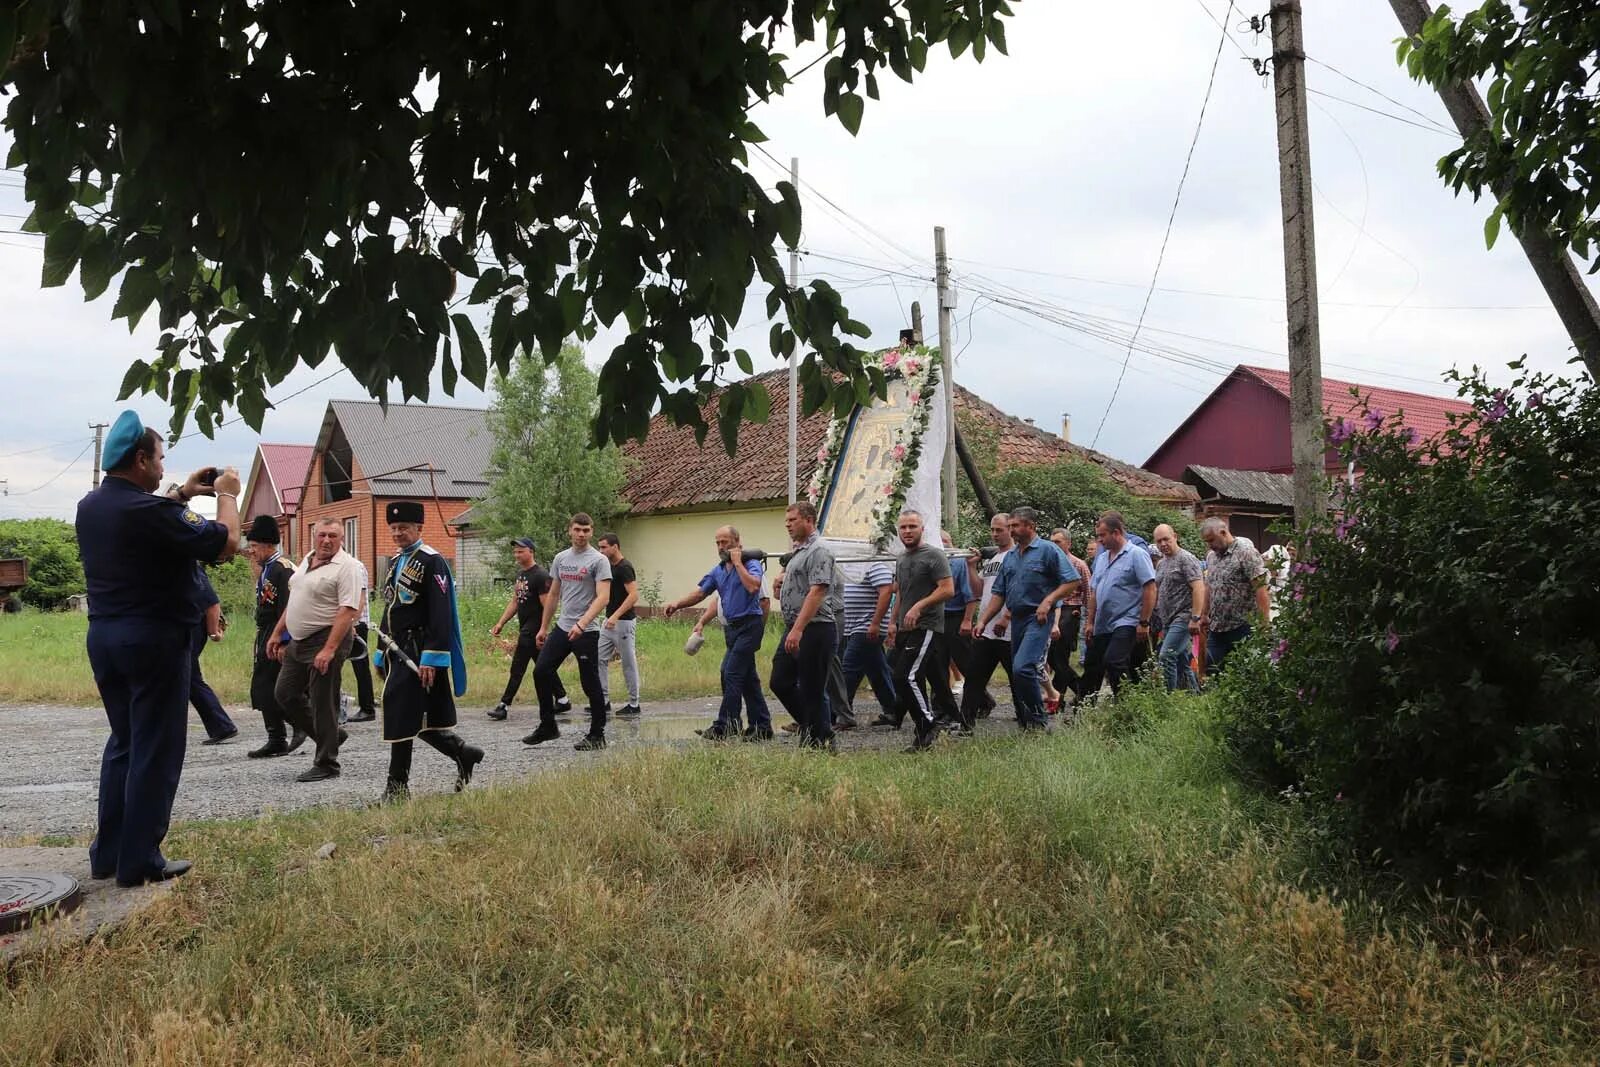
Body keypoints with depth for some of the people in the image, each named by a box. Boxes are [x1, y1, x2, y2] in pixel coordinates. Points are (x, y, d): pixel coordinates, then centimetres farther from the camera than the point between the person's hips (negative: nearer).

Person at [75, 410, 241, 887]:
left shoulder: (90, 506, 6)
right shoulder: (148, 511, -20)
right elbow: (226, 544, -15)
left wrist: (182, 496, 21)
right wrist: (226, 494, -1)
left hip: (104, 636, 9)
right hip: (154, 639, -9)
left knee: (123, 742, 19)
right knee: (155, 751, 1)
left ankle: (106, 853, 22)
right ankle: (139, 861, 5)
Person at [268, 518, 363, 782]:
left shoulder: (346, 566, -14)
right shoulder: (308, 560, 13)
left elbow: (348, 611, -22)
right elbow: (294, 601, 22)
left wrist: (329, 649, -27)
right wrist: (277, 634, 19)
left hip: (327, 640, -9)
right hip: (298, 641, 9)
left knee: (323, 703, -3)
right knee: (285, 693, 13)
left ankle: (326, 765, 8)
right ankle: (331, 734, 28)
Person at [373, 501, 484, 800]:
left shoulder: (432, 562, -11)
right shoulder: (396, 562, 17)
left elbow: (441, 616, -18)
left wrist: (431, 659, -22)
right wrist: (381, 655, 21)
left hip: (416, 655, -9)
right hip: (397, 653, 9)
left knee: (400, 717, -7)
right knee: (424, 720, 10)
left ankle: (397, 786, 1)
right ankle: (464, 754, 25)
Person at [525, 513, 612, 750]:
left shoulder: (599, 561, -9)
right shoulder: (560, 558, 12)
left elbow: (603, 597, -18)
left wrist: (581, 624, -29)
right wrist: (543, 628, 18)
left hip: (586, 632, -7)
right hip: (561, 627, 7)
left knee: (590, 683, 0)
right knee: (541, 671, 4)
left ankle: (597, 735, 11)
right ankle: (548, 727, 17)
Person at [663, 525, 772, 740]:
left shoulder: (751, 564, -7)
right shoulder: (717, 571, 15)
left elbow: (753, 586, -26)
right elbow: (699, 593, 12)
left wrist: (737, 563, -17)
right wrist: (678, 604, -5)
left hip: (749, 625, -8)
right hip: (732, 627, 8)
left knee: (732, 674, -11)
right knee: (748, 678, 10)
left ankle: (723, 727, -8)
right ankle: (762, 727, 16)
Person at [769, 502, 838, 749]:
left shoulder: (819, 551, -13)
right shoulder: (797, 552, 19)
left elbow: (817, 592, -24)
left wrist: (798, 629, -28)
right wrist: (780, 585, 11)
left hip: (814, 629, -10)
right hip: (794, 629, 10)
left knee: (811, 690, -4)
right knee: (779, 682, 11)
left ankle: (822, 742, 7)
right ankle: (809, 725, 25)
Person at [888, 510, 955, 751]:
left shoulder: (933, 555, -8)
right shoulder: (901, 559, 18)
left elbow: (948, 589, -16)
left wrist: (919, 607, -21)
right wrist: (893, 622, 21)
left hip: (926, 628, -9)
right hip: (905, 630, 9)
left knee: (907, 677, -19)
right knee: (902, 680, 7)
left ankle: (928, 726, -7)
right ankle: (924, 732, 14)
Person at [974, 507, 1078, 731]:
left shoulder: (1048, 550, -4)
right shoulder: (1010, 556, 17)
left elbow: (1071, 581, -9)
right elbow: (999, 594, 19)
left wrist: (1048, 601, -19)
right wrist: (982, 621, 11)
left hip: (1037, 618, -8)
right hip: (1016, 619, 8)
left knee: (1022, 668, -21)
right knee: (1017, 672, 9)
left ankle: (1039, 720, -9)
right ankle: (1025, 722, 18)